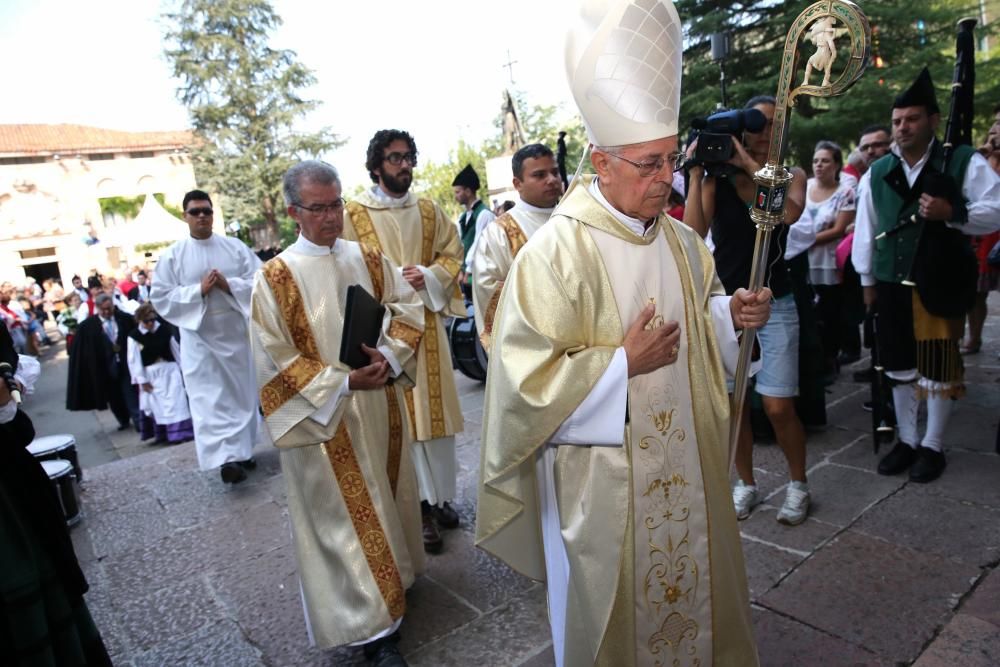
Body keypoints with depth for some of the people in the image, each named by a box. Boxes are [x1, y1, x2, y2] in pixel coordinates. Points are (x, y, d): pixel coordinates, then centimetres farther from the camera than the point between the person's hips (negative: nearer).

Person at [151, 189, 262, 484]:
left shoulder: (235, 246, 3)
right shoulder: (172, 256, 0)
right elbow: (160, 297, -5)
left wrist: (229, 285, -17)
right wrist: (199, 290, -17)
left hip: (236, 332, 2)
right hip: (199, 336, -2)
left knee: (242, 393, 11)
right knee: (209, 399, -9)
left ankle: (242, 450, 25)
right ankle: (225, 458, -12)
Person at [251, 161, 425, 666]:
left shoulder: (369, 258, 3)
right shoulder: (275, 278, -11)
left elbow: (407, 308, 5)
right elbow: (275, 359, -12)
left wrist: (389, 355, -14)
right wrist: (343, 383, -20)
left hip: (380, 404, 5)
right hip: (322, 414, -5)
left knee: (385, 495, 19)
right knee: (345, 513, 4)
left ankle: (392, 575, 43)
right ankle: (373, 624, 16)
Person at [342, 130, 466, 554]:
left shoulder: (428, 210, 11)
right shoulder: (354, 214, -3)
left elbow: (452, 252, 10)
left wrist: (428, 276, -9)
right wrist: (395, 279, -17)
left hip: (428, 321, 5)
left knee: (436, 408, 10)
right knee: (401, 415, -1)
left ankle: (440, 496, 25)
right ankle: (418, 507, 9)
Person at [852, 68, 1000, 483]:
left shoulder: (964, 162, -3)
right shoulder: (877, 173, 9)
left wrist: (950, 213, -24)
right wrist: (867, 280, 8)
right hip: (891, 284, 4)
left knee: (937, 366, 4)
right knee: (899, 365, 12)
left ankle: (933, 446, 20)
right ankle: (906, 440, 27)